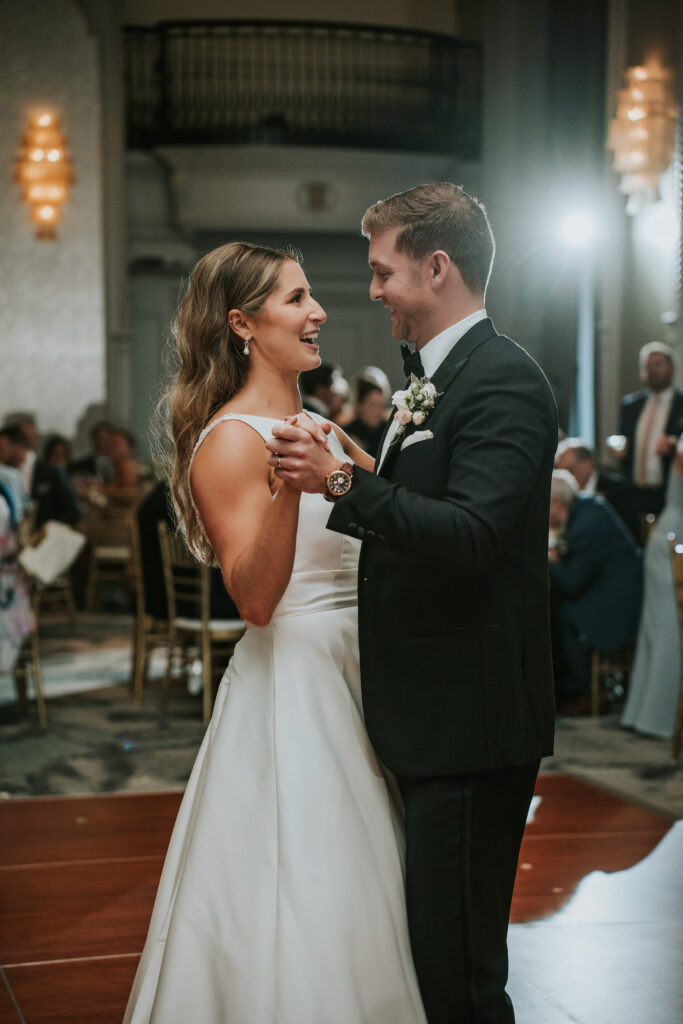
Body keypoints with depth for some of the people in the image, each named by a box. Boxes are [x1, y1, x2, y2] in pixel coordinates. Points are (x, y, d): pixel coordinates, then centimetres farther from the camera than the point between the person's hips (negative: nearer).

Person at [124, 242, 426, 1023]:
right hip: (288, 685, -8)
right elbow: (255, 598, -21)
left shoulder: (316, 428, 10)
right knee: (298, 898, 0)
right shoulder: (231, 441, -14)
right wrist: (287, 488, -32)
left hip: (353, 672, 9)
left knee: (351, 889, 18)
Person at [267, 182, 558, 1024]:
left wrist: (343, 480, -26)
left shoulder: (503, 381, -15)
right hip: (428, 712, 10)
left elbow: (470, 537, -26)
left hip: (471, 722, -10)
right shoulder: (432, 380, 16)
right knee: (425, 939, 18)